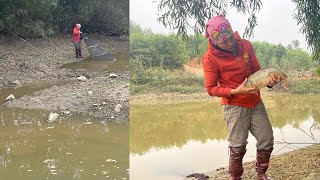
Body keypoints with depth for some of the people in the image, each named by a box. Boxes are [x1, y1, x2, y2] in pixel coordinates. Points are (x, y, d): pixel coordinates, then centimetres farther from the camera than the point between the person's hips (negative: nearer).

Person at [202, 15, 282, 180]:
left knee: (267, 140, 11)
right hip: (235, 106, -5)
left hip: (256, 102, 5)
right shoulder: (210, 58, -18)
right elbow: (211, 89, -12)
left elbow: (256, 71, 2)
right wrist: (235, 91, -25)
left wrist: (268, 81, -19)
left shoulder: (245, 45, -5)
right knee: (238, 147, 1)